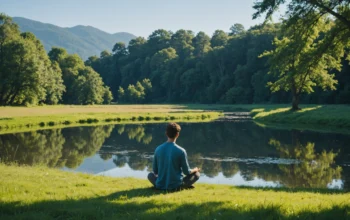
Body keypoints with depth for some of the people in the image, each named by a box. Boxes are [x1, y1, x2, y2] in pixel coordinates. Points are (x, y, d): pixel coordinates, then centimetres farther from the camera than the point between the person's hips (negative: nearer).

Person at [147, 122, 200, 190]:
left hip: (160, 186, 2)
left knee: (150, 175, 33)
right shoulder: (181, 151, -14)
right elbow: (186, 172, -5)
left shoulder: (158, 149, -4)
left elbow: (155, 171, 5)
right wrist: (196, 169, 17)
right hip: (176, 186, -2)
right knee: (196, 174, 15)